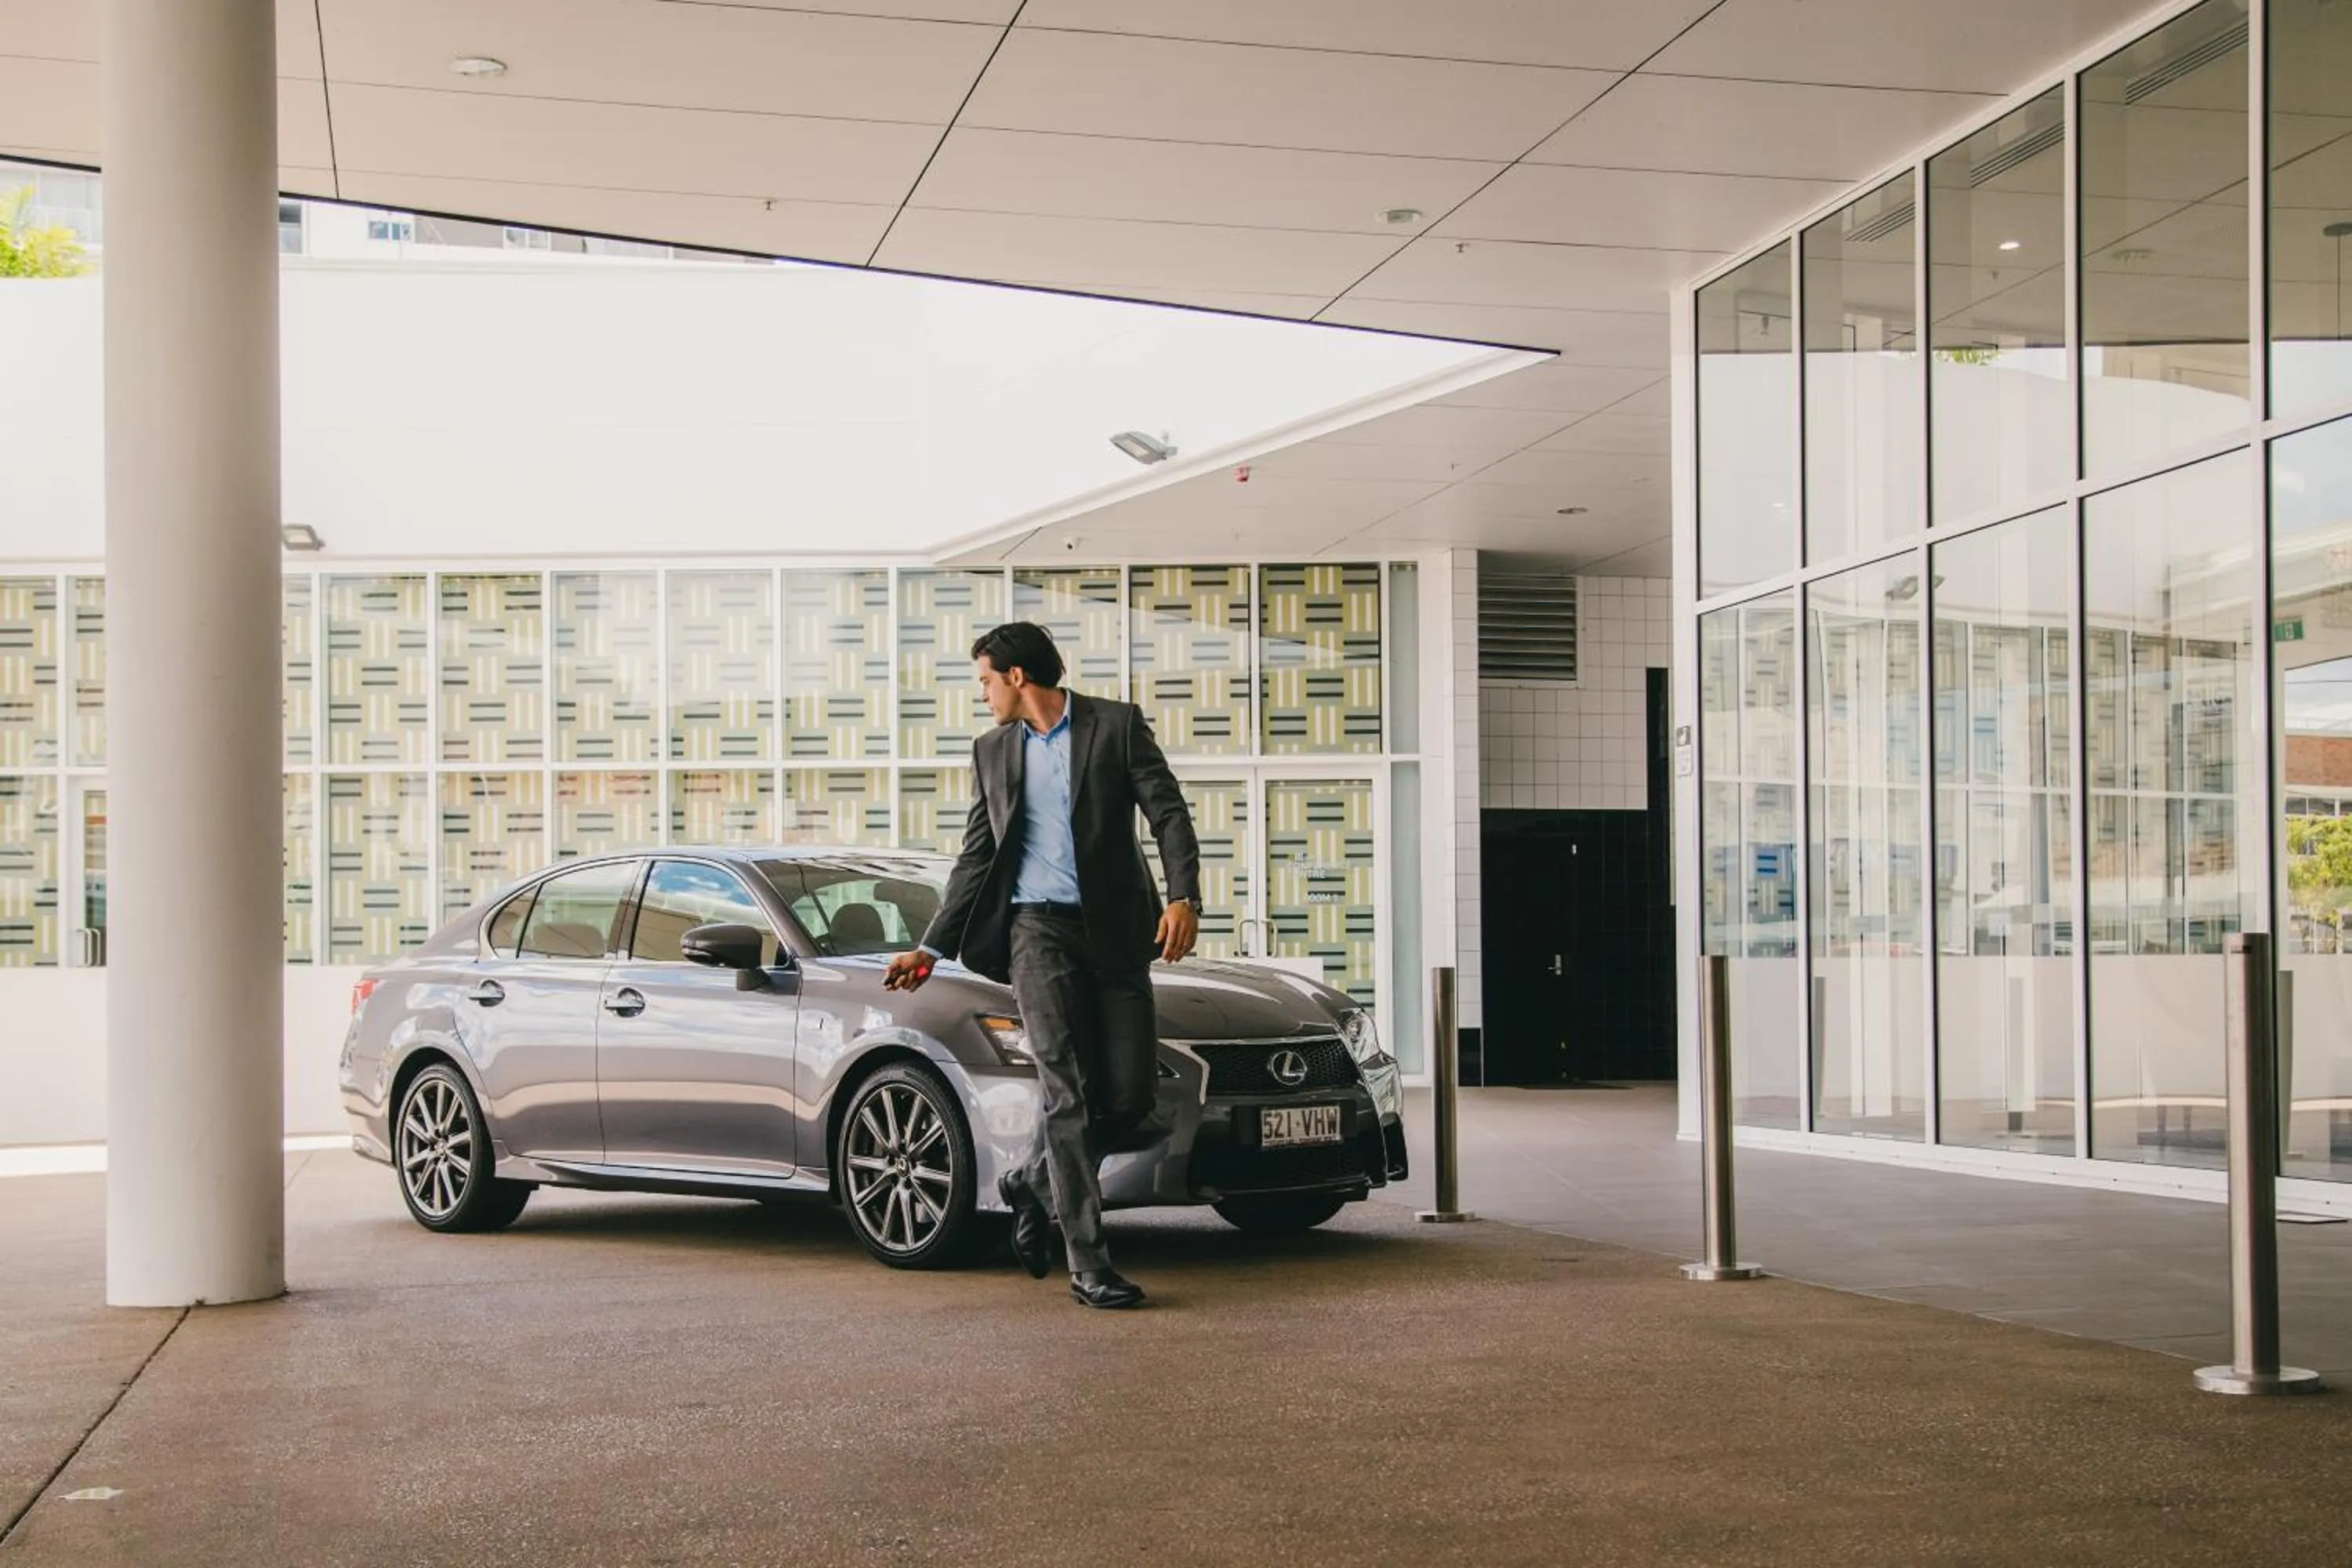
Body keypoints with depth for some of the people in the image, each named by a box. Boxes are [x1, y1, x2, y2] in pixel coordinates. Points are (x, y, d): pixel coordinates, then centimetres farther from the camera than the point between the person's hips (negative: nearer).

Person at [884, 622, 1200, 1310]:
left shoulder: (1117, 724, 4)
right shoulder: (993, 751, 13)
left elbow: (1169, 812, -3)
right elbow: (975, 860, 17)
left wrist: (1183, 896, -18)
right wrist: (932, 948, 14)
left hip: (1115, 930, 0)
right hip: (1038, 929, 1)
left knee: (1131, 1094, -1)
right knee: (1068, 1092, -10)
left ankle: (1032, 1182, 24)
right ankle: (1088, 1261, -9)